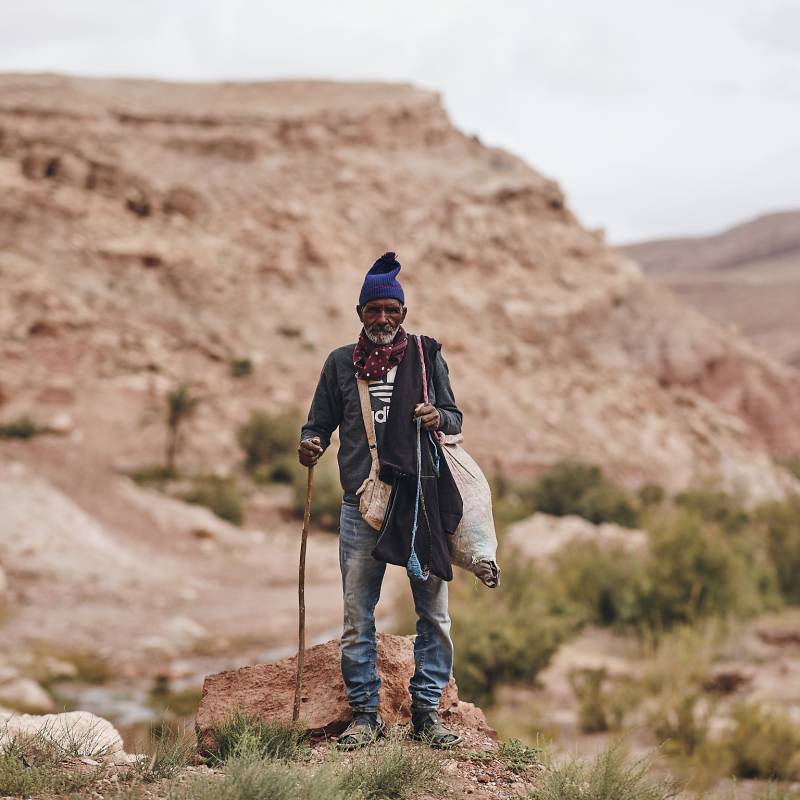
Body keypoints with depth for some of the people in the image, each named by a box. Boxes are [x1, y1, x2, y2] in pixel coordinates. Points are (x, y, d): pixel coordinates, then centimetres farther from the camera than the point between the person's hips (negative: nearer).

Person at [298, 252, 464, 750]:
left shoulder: (426, 355, 8)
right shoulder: (341, 363, 9)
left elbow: (455, 418, 12)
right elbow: (320, 422, 15)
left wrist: (439, 417, -11)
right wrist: (310, 443, -7)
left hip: (421, 500, 0)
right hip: (362, 506, 0)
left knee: (435, 612, 2)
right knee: (358, 617, 1)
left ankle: (427, 712, 12)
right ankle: (365, 714, 10)